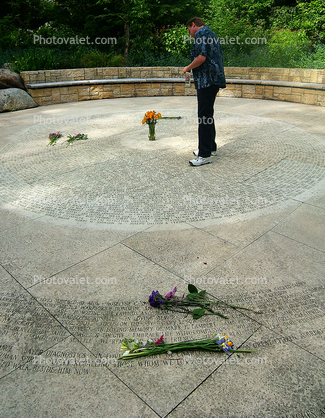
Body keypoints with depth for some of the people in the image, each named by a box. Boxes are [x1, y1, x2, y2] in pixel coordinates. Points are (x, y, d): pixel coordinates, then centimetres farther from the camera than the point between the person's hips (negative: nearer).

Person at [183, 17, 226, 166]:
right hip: (213, 80, 10)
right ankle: (211, 147, 24)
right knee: (207, 115, 16)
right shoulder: (211, 34, 24)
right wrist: (193, 72, 26)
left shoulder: (201, 34, -6)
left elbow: (201, 57, -20)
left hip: (207, 80, -10)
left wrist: (188, 68, -4)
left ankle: (205, 155, -10)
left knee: (205, 117, -11)